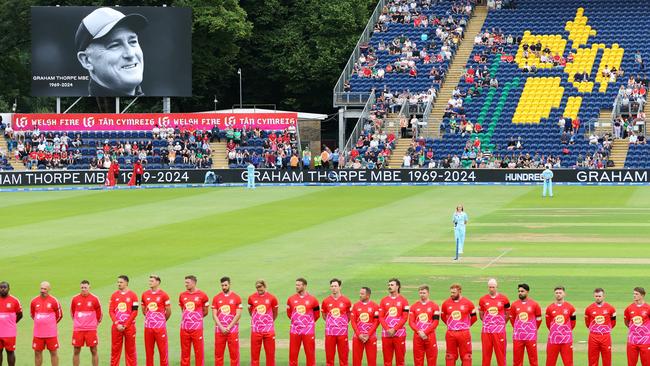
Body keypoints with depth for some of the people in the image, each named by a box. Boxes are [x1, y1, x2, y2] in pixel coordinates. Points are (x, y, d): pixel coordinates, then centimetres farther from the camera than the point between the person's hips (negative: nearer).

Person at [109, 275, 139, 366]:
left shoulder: (132, 295, -1)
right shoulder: (114, 295, 7)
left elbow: (135, 312, -4)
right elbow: (111, 311, 5)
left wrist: (125, 325, -9)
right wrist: (117, 324, -8)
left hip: (129, 326, -2)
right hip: (116, 327, 2)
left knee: (130, 350, 1)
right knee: (115, 349, 3)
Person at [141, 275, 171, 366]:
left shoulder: (163, 295, -5)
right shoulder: (145, 295, 7)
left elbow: (168, 312, 3)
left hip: (160, 327, -4)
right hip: (148, 327, 4)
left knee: (163, 351, -2)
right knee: (148, 351, 6)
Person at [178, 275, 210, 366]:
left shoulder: (202, 295, -3)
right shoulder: (182, 295, 7)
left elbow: (205, 312, 7)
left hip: (197, 328, -3)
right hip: (184, 328, 3)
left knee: (199, 351, 0)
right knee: (185, 352, 7)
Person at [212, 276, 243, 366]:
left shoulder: (236, 297, 1)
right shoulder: (216, 298, 7)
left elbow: (238, 315, -3)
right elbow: (214, 315, 3)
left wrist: (229, 327, -10)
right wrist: (221, 328, -9)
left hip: (233, 330, -2)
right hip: (219, 330, 2)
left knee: (234, 353, -1)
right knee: (218, 353, 2)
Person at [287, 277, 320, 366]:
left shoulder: (312, 300, -3)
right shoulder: (291, 299, 3)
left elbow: (317, 315, 8)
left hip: (308, 331, -2)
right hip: (294, 331, 2)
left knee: (310, 354, 1)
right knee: (293, 354, 4)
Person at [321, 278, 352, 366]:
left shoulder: (346, 301, 1)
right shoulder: (326, 301, 3)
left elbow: (349, 316, 13)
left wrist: (343, 323, 9)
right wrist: (331, 323, 11)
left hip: (342, 332, -1)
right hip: (329, 332, 1)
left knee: (343, 356, 1)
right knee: (329, 355, 2)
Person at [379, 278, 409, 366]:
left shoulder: (403, 300, 3)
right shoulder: (384, 301, 11)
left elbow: (405, 317, -2)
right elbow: (381, 317, 6)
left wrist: (394, 329, -11)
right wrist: (387, 329, -9)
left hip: (399, 333, -2)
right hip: (386, 334, 2)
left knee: (400, 359, -1)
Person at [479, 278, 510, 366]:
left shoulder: (503, 299, 1)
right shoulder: (483, 300, 4)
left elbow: (507, 314, 12)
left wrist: (501, 323, 8)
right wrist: (487, 322, 11)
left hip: (499, 330, -2)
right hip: (486, 331, 2)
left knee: (500, 352, 0)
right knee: (486, 353, 3)